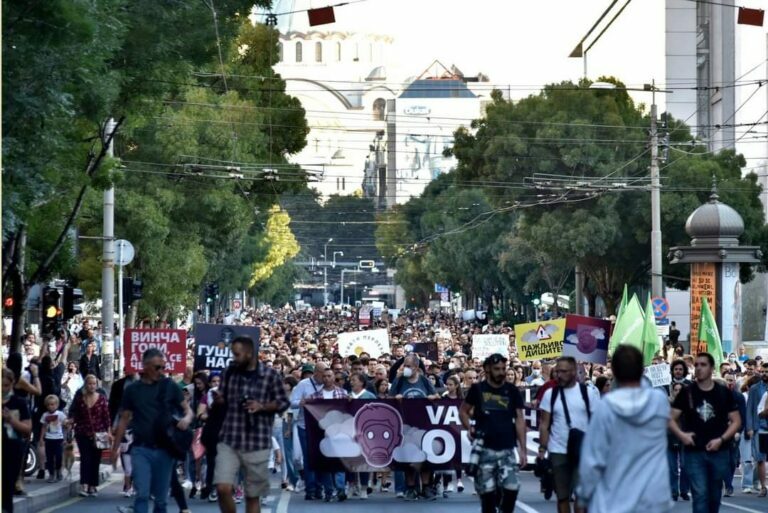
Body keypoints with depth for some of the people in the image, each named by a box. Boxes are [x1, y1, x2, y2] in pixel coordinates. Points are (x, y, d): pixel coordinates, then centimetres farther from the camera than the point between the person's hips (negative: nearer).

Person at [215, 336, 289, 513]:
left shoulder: (270, 375, -3)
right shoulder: (230, 372, 6)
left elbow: (283, 403, 3)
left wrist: (261, 406, -13)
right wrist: (219, 400, -6)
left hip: (258, 443, -2)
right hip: (228, 441, 2)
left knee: (253, 495, 6)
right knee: (223, 488, -13)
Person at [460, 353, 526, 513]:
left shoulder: (512, 391, 4)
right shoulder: (478, 389, 1)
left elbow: (519, 419, 3)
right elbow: (463, 411, 12)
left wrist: (523, 448, -3)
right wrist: (469, 428, -8)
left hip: (507, 449, 1)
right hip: (485, 449, -1)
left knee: (512, 488, -11)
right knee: (486, 491, 2)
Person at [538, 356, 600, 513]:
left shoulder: (589, 392, -2)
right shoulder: (550, 394, 3)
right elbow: (544, 424, 4)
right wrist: (542, 449, -3)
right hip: (558, 452, 2)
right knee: (562, 496, 8)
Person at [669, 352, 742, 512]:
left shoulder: (724, 393, 3)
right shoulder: (686, 393, 1)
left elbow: (736, 421, 3)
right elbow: (671, 418, 2)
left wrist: (721, 439, -11)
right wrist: (681, 434, -16)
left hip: (719, 452, 2)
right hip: (694, 452, -2)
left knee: (714, 496, 12)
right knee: (700, 494, -10)